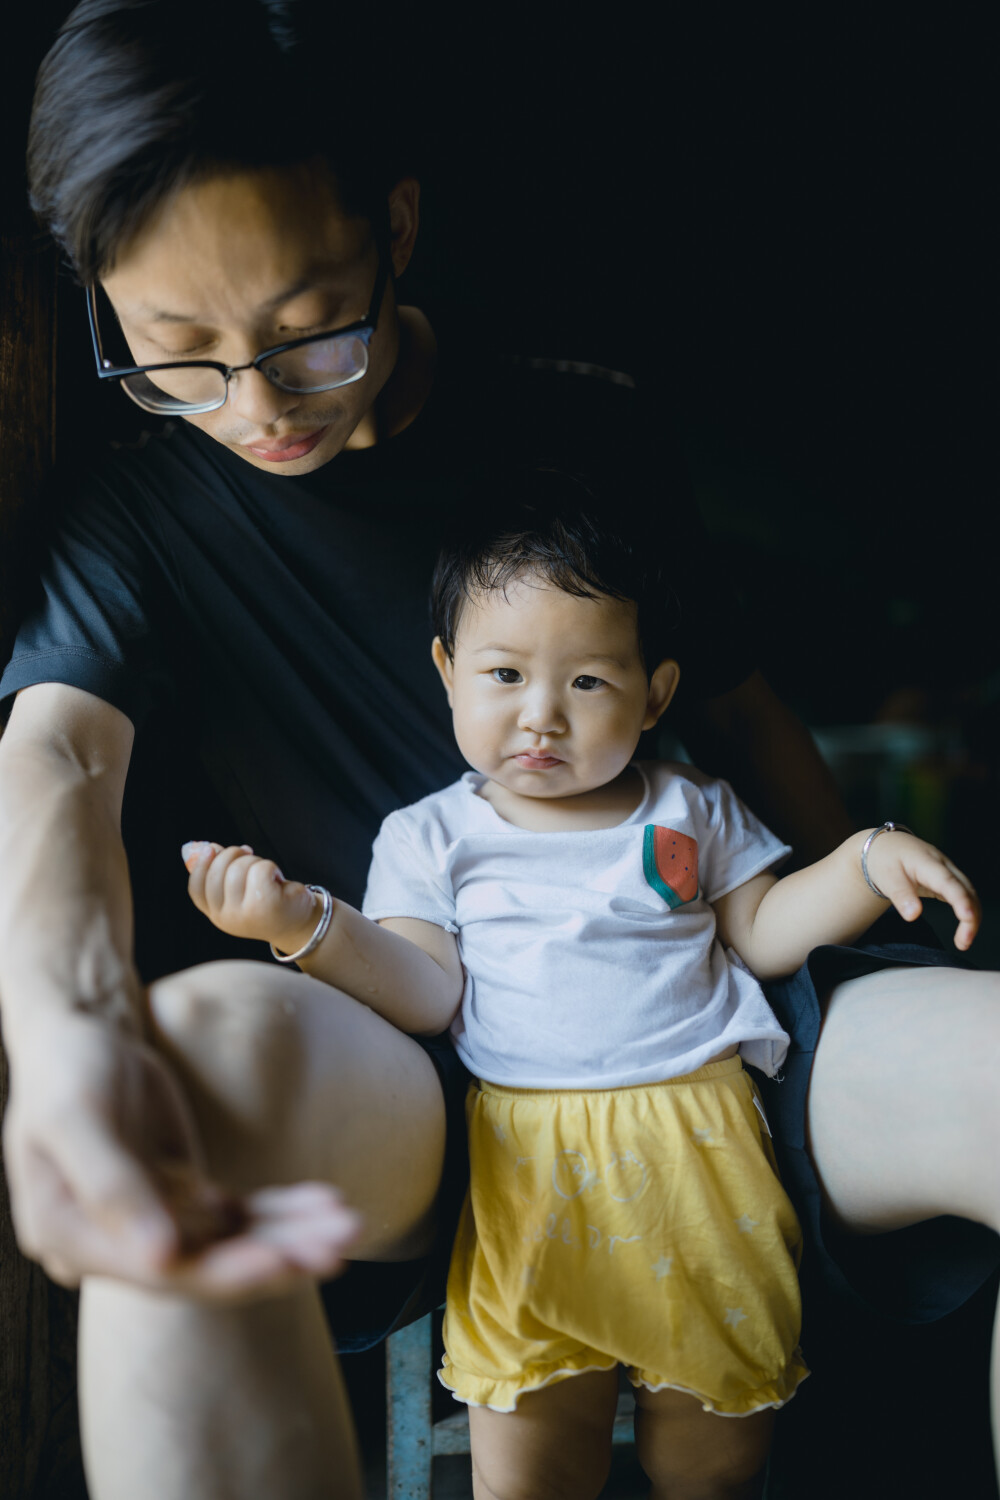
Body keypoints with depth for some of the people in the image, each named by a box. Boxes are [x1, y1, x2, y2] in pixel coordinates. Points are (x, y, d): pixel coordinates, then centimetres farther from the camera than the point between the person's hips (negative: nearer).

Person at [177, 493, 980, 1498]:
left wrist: (869, 861, 0)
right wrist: (307, 923, -17)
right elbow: (425, 996, -2)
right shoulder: (431, 837, 7)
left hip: (702, 1136, 2)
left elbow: (760, 933, 16)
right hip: (530, 1156, -1)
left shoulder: (692, 810, 13)